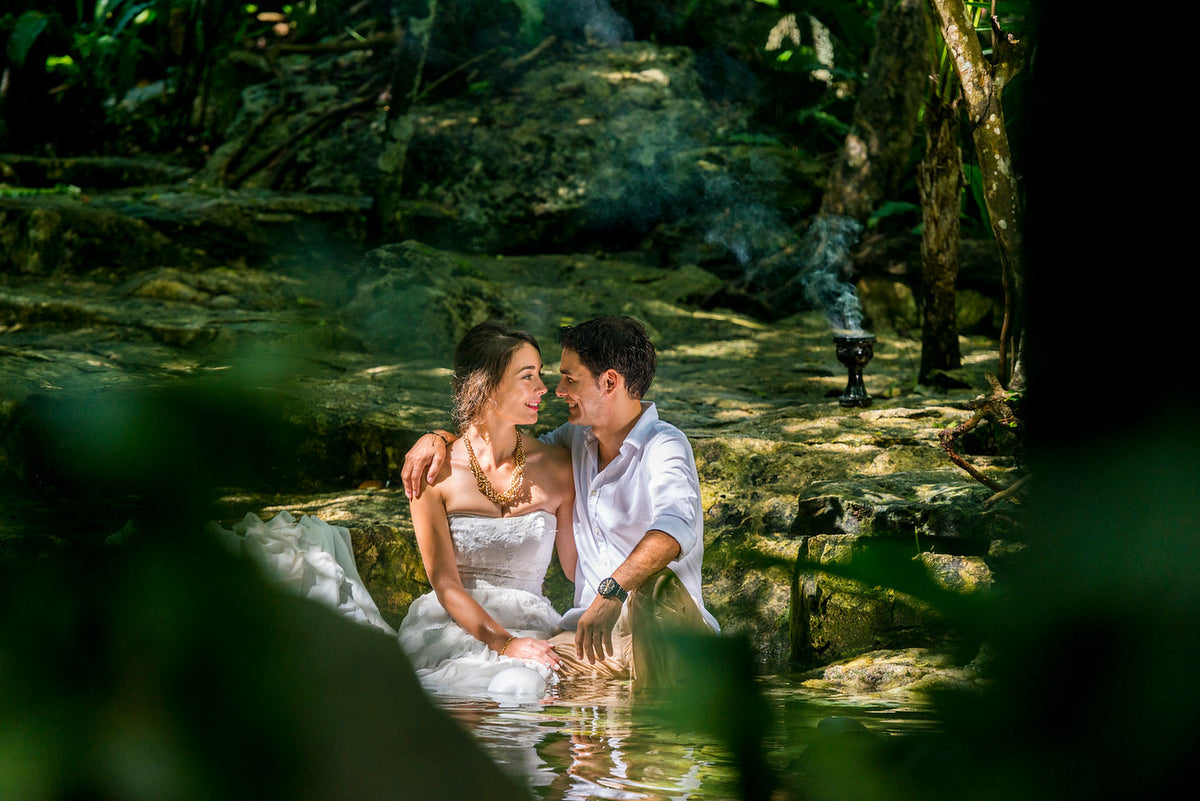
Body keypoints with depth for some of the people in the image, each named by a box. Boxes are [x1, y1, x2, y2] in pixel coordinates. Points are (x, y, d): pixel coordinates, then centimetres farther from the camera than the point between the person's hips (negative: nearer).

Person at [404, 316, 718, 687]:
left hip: (661, 629, -6)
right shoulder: (578, 440, 15)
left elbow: (675, 526, -32)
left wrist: (612, 590, -47)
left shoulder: (663, 446, -11)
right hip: (592, 629, 6)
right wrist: (437, 439, 10)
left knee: (657, 586, -41)